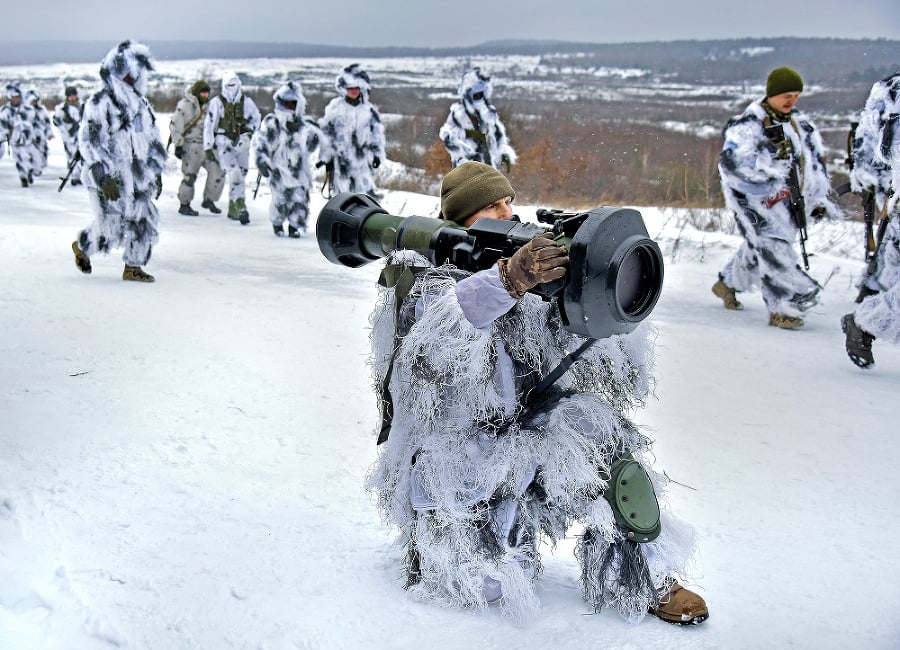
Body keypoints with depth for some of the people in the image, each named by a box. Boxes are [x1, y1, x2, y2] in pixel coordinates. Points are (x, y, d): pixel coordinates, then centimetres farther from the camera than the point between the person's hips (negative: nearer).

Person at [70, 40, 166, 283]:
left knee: (143, 222, 2)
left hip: (136, 178, 7)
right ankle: (82, 247, 25)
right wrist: (105, 178, -21)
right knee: (110, 229, -3)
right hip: (109, 179, -7)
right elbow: (90, 144, -16)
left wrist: (156, 172, 16)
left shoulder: (141, 104, 12)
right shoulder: (99, 103, -11)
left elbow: (153, 140, 20)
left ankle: (133, 267, 16)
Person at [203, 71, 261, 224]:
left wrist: (249, 132, -1)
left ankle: (233, 210, 21)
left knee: (241, 176, 8)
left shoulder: (247, 102, 4)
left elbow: (256, 119, 19)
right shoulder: (217, 102, -3)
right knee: (235, 176, -18)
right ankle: (241, 208, -22)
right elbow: (208, 125, -1)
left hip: (242, 145, 4)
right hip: (224, 144, -4)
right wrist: (208, 148, -4)